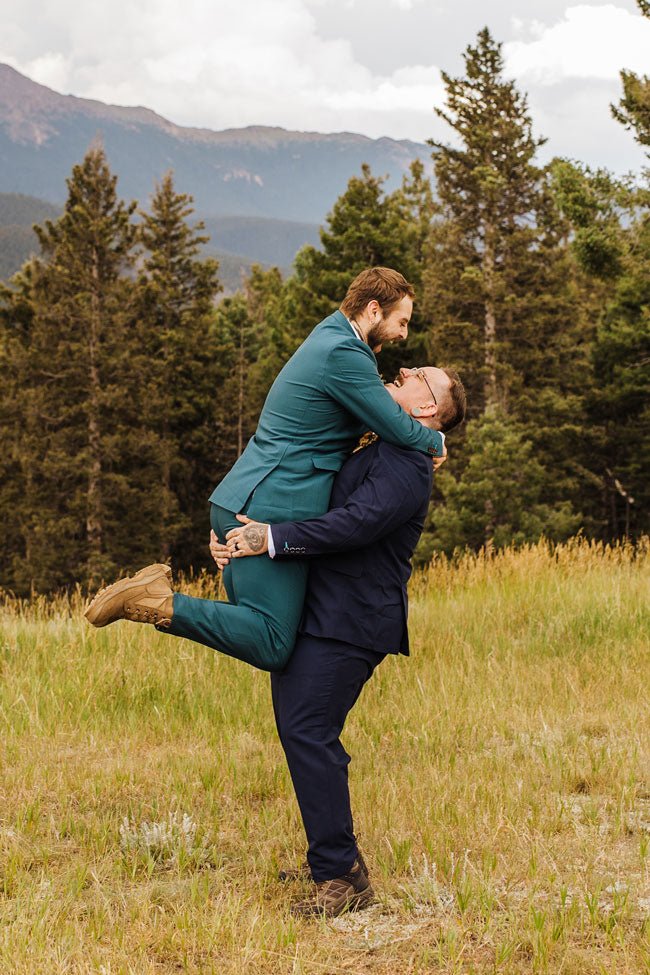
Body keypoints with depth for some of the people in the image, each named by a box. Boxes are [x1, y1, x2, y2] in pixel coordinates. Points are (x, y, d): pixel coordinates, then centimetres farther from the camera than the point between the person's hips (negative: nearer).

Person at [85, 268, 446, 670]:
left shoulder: (329, 338, 19)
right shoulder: (344, 353, -13)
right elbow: (398, 429, -11)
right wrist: (435, 441, 8)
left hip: (243, 504, 11)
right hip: (273, 513, -11)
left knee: (257, 631, 17)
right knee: (270, 647, -12)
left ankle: (157, 590, 6)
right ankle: (160, 605, -14)